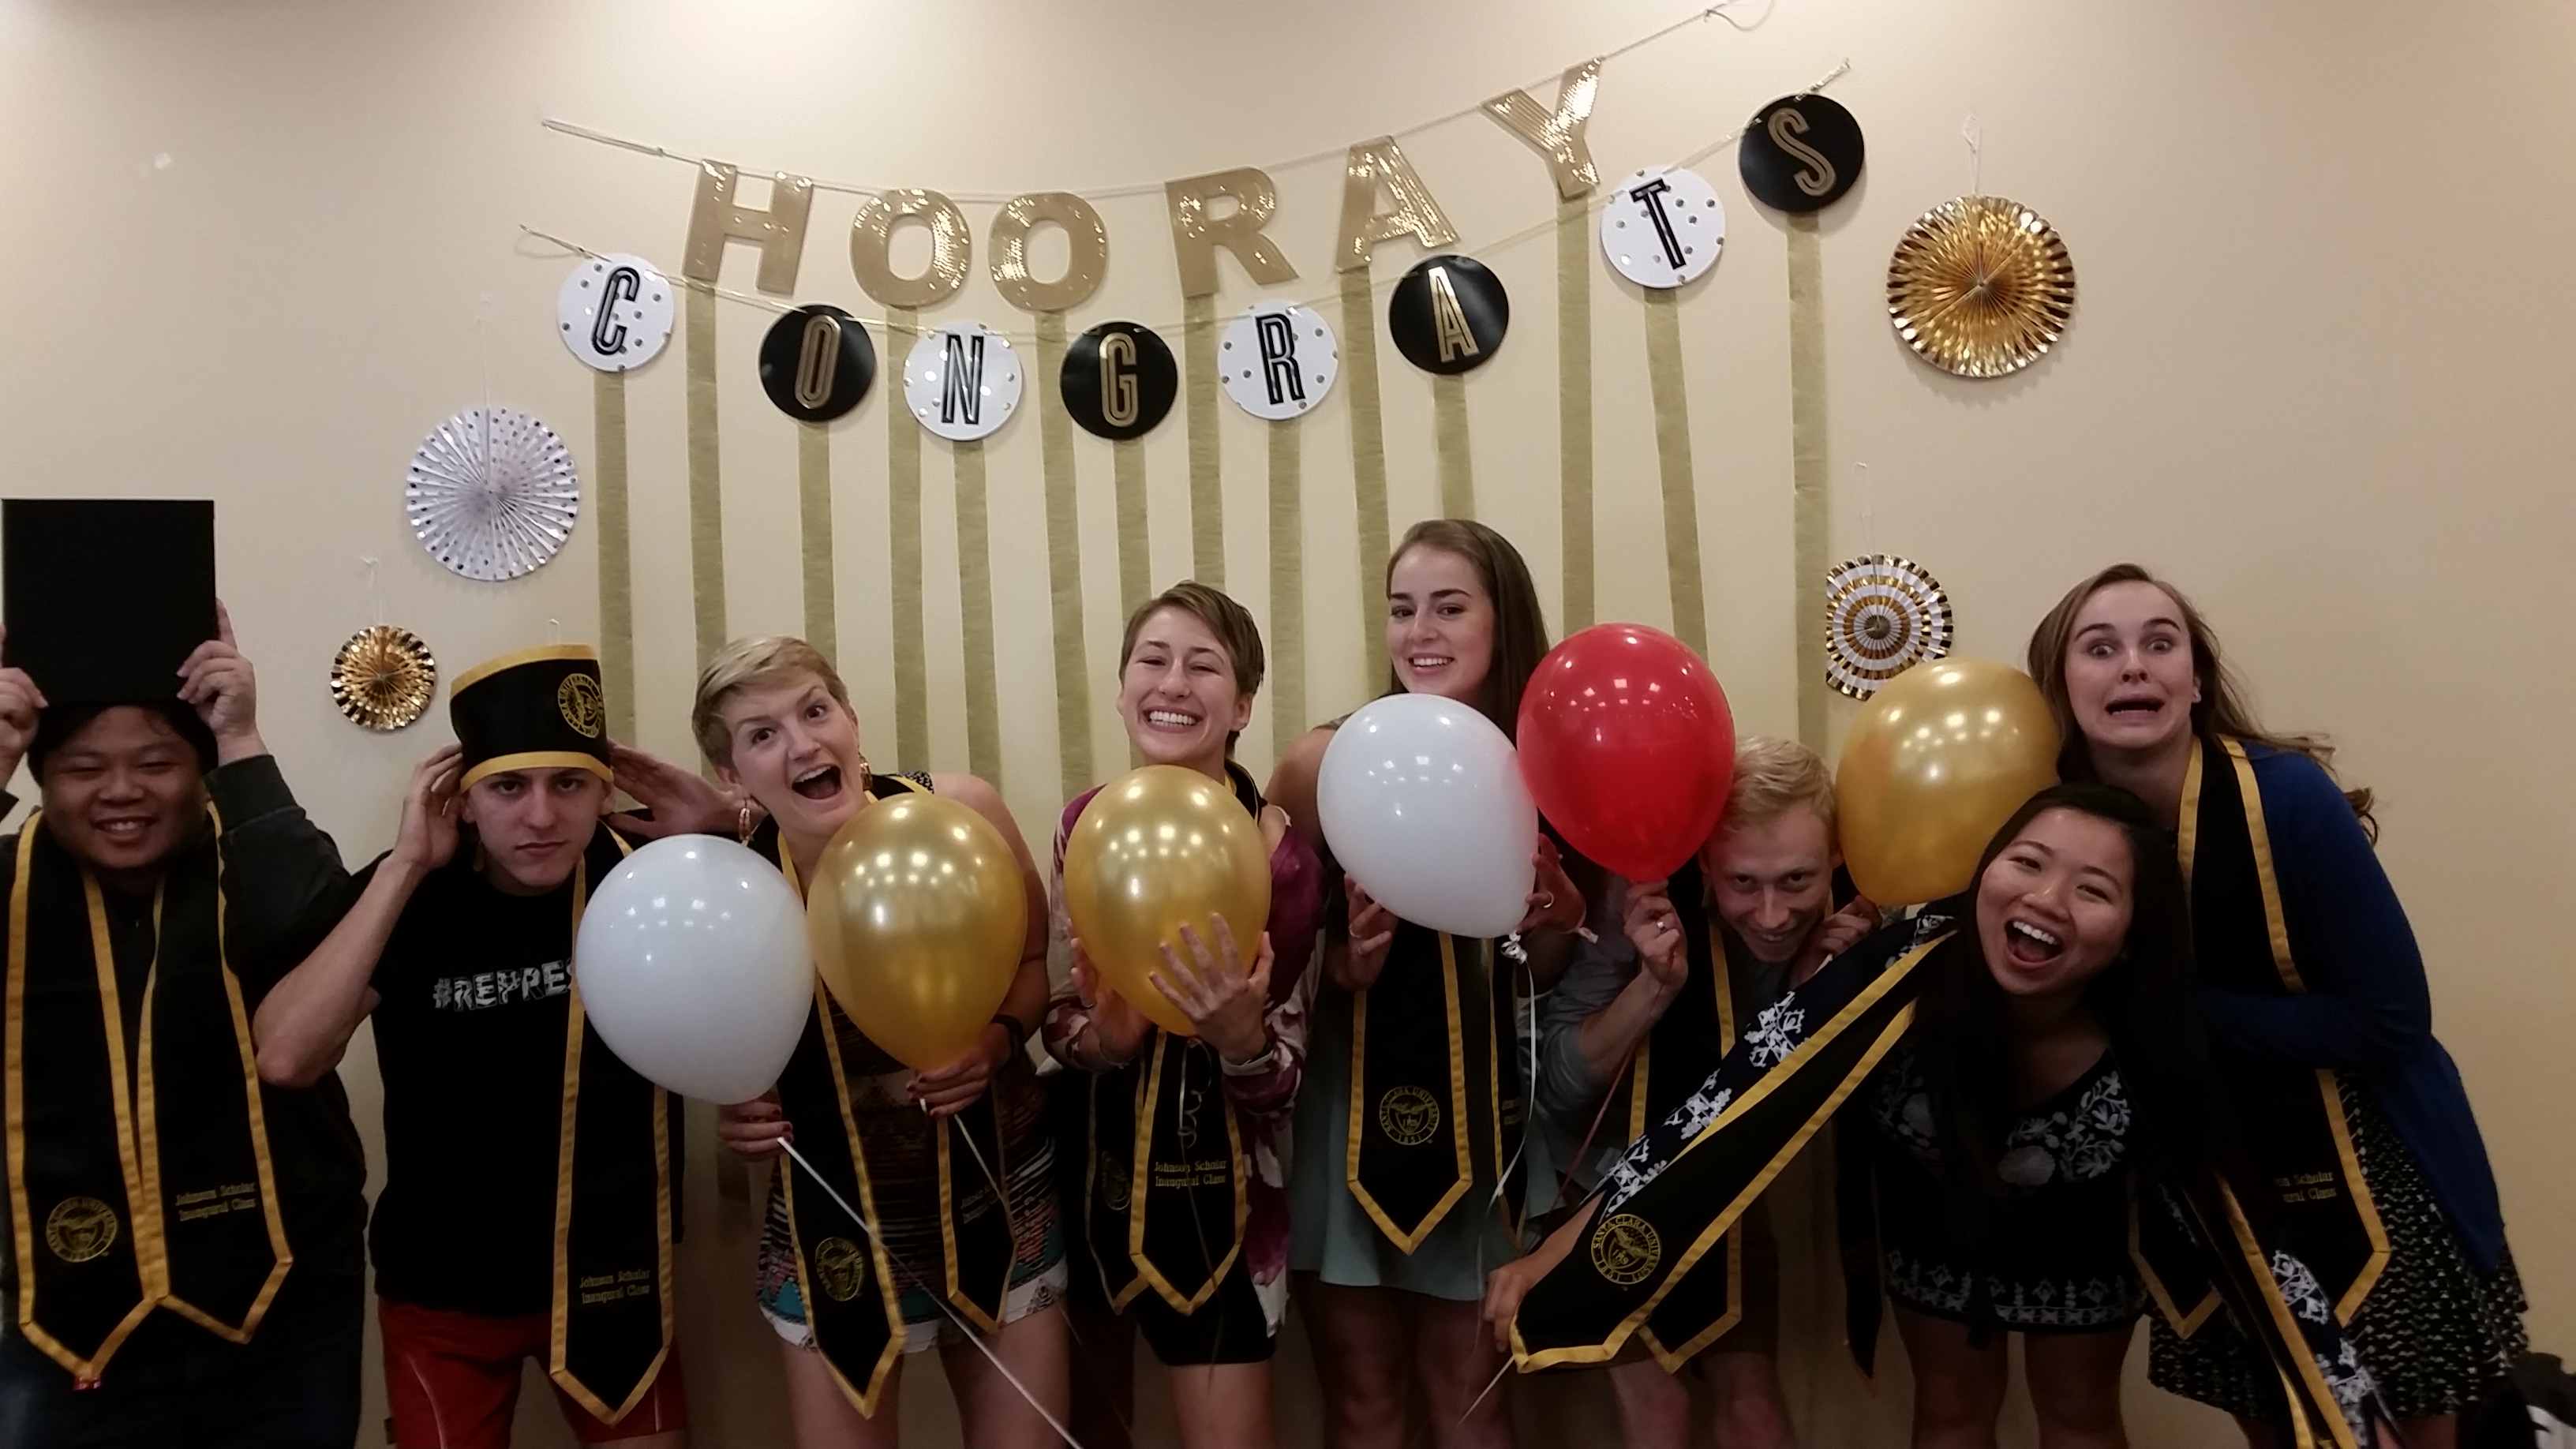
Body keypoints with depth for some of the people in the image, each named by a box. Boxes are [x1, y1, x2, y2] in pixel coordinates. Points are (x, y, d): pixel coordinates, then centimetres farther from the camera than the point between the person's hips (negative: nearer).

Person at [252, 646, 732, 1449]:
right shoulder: (413, 897, -14)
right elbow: (284, 1057, -26)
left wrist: (724, 830, -20)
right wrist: (404, 865, -28)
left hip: (614, 1270, 2)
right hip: (445, 1286, -1)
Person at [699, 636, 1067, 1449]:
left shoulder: (961, 811, -17)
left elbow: (1040, 960, -1)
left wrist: (1000, 1040, -20)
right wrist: (738, 1114, -19)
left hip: (999, 1191, 1)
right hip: (836, 1221, 0)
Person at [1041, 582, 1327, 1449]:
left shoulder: (1279, 855, -17)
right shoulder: (1087, 822, -7)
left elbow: (1279, 1089, -12)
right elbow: (1056, 1018, 1)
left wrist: (1240, 1035, -34)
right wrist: (1099, 1040, -21)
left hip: (1217, 1187, -4)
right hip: (1092, 1167, 4)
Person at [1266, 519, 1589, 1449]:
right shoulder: (1328, 760, -11)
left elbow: (1545, 976, 4)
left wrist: (1552, 931, -16)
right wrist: (1345, 962, -25)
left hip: (1481, 1101, 1)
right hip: (1354, 1096, -1)